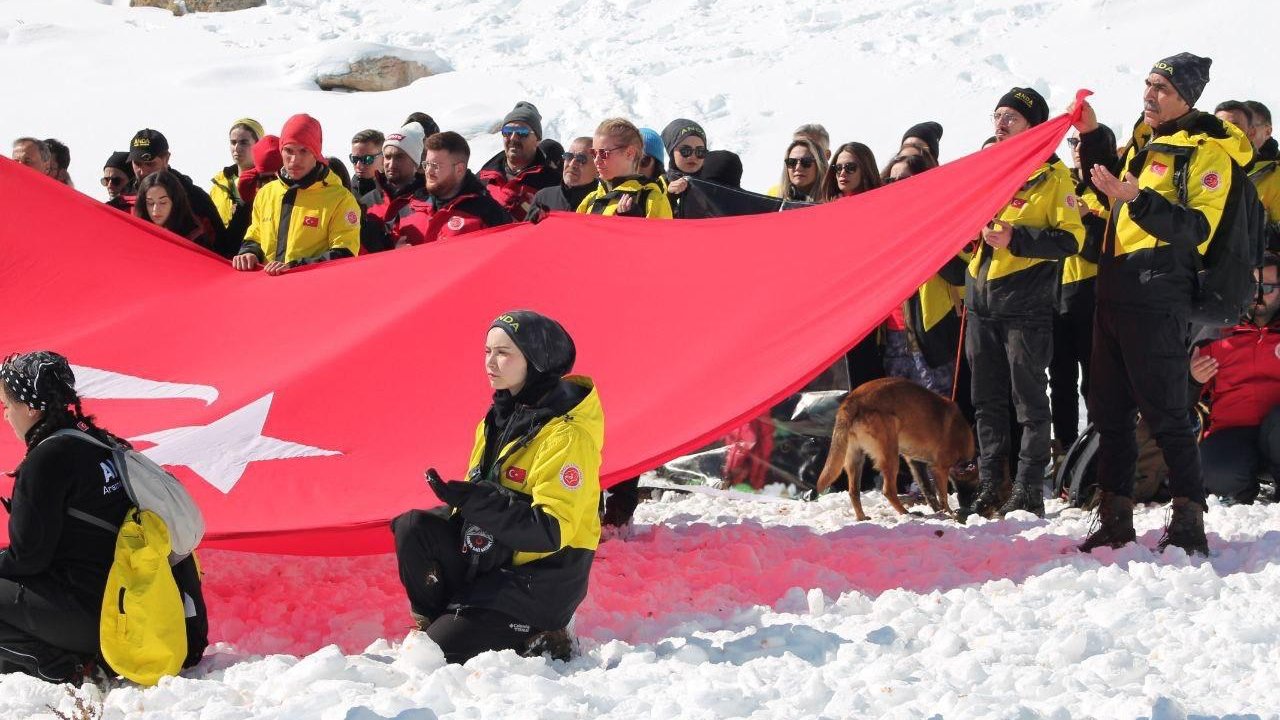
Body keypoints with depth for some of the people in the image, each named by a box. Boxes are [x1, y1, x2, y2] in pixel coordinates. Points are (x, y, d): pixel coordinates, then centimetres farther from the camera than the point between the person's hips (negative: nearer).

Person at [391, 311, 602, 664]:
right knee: (412, 528, -14)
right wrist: (456, 500, -2)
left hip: (540, 580, -8)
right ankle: (434, 625, 1)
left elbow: (551, 531, -28)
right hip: (491, 557, 8)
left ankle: (543, 643, 4)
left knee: (442, 655, -14)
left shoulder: (567, 435, -20)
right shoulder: (501, 416, 7)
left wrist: (471, 500, -34)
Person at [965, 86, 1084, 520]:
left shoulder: (1052, 175, -4)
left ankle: (1029, 491, 0)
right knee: (987, 398, 8)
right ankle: (990, 487, 14)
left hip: (1025, 304, -6)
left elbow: (1071, 238, -11)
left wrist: (1016, 240, -20)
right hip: (982, 301, 6)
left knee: (1028, 398, -3)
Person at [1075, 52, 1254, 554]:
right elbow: (1111, 189, 34)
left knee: (1165, 413, -9)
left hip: (1157, 296, -9)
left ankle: (1189, 525, -6)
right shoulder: (1145, 142, 18)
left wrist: (1139, 201, -30)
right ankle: (1116, 521, 18)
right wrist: (1091, 137, 21)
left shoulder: (1207, 151, -8)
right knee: (1109, 410, 11)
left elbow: (1198, 227, -19)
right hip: (1115, 291, 9)